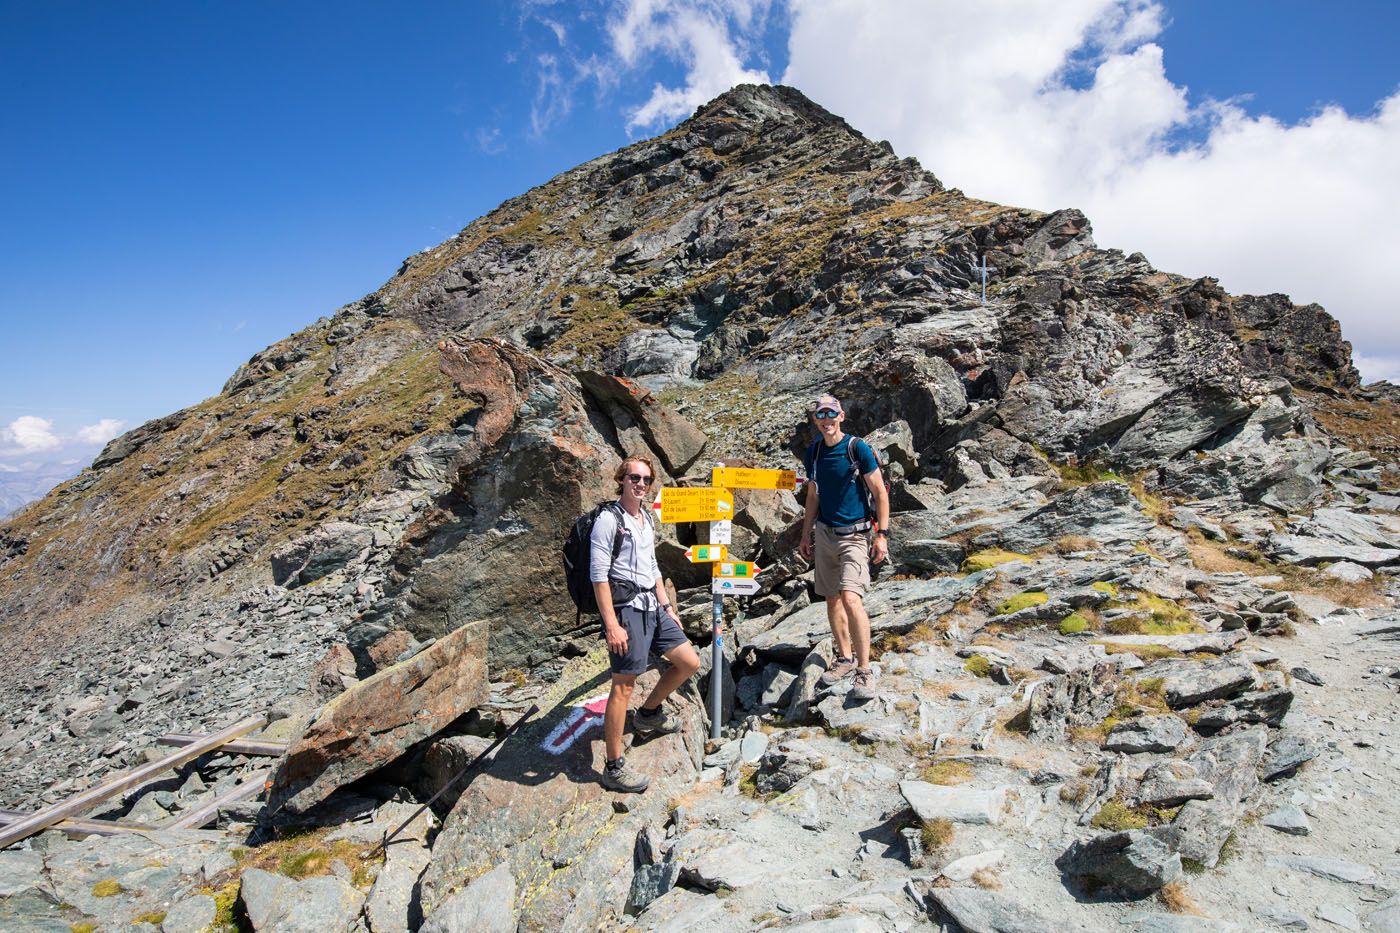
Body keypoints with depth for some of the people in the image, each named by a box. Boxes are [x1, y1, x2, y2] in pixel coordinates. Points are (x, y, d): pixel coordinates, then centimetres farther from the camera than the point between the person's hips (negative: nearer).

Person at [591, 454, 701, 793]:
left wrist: (667, 606, 19)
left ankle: (648, 714, 33)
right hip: (626, 608, -8)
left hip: (652, 606, 9)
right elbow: (598, 575, -15)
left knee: (689, 662, 11)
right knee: (623, 686, -4)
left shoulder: (646, 519, 16)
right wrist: (611, 624, -19)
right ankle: (614, 768, 7)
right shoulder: (609, 519, -10)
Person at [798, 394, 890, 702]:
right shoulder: (815, 451, 8)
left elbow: (880, 492, -6)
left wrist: (882, 534, -11)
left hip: (855, 535, -6)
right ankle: (845, 658, 28)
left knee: (851, 598, -19)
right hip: (824, 534, 6)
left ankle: (864, 671, -8)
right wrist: (806, 536, 15)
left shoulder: (858, 448, -8)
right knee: (832, 598, 12)